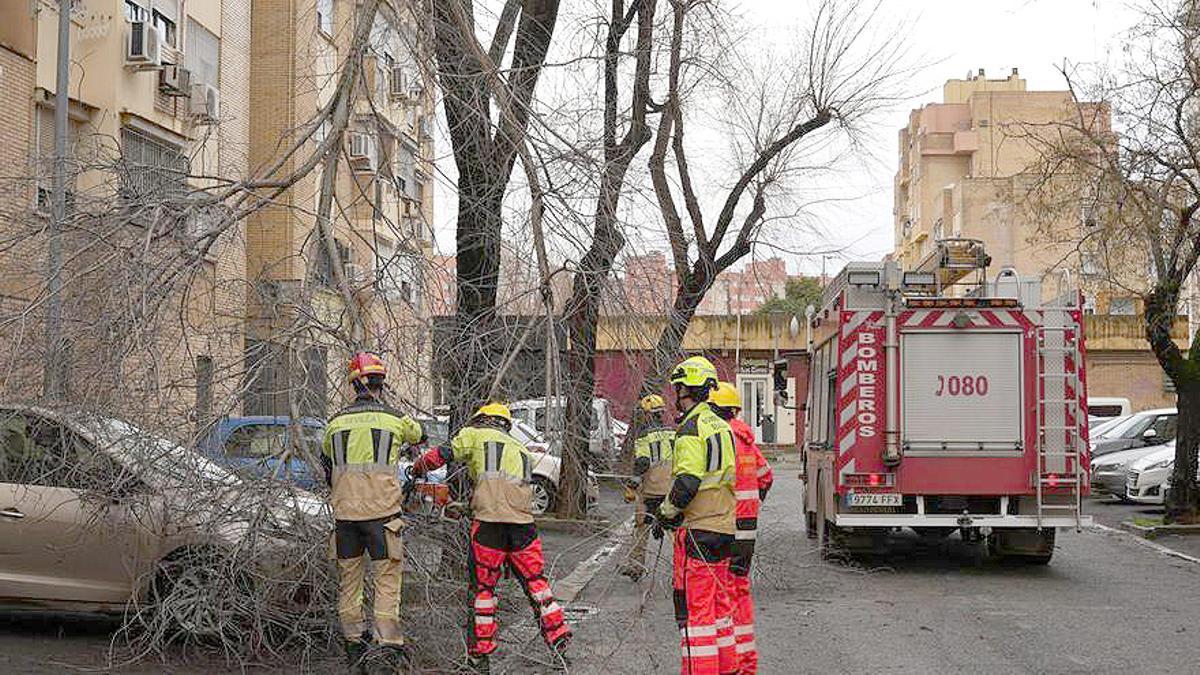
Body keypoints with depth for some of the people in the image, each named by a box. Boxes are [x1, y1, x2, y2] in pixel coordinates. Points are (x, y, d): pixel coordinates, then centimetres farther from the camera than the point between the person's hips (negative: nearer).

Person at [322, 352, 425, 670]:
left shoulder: (336, 422, 8)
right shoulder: (395, 419, -1)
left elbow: (326, 461, 23)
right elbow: (419, 435, 22)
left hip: (344, 512, 3)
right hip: (382, 511, -3)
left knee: (349, 578, 13)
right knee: (387, 577, 1)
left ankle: (353, 642, 18)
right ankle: (389, 642, -4)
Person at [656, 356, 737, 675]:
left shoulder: (692, 428, -14)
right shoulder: (722, 427, 15)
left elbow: (687, 482, -22)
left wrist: (667, 512, -8)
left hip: (697, 529, -9)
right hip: (724, 527, 9)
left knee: (694, 607, -6)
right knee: (719, 602, 16)